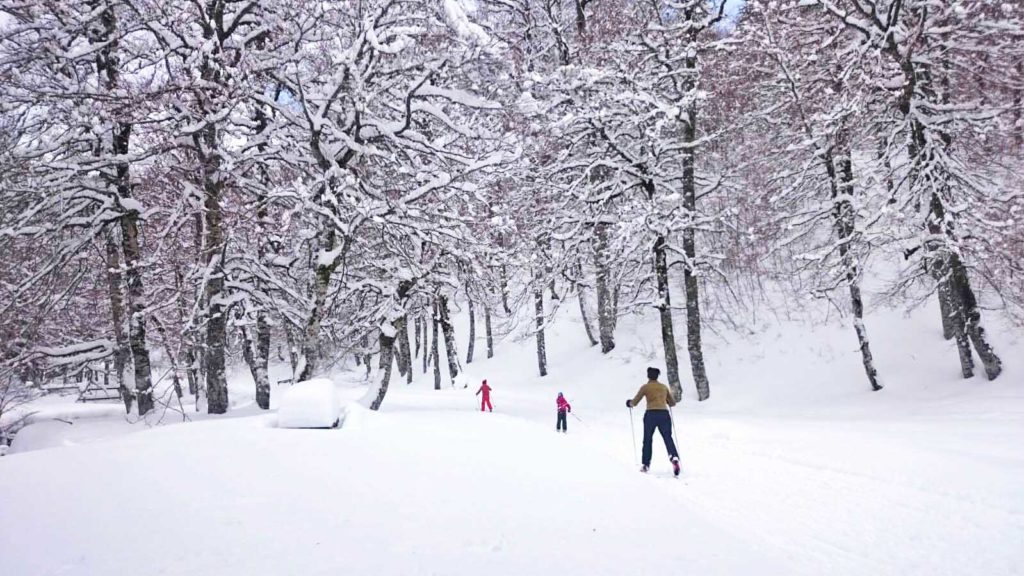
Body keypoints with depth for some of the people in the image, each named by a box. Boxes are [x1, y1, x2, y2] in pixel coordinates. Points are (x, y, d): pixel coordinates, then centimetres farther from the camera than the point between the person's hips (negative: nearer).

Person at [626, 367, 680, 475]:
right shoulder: (664, 387, 17)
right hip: (664, 414, 2)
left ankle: (646, 465, 13)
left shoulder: (645, 387, 8)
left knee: (647, 440, 12)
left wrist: (629, 403, 30)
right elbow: (673, 403, 25)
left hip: (651, 414, -2)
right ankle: (674, 457, -27)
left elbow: (634, 402, 8)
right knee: (668, 438, -1)